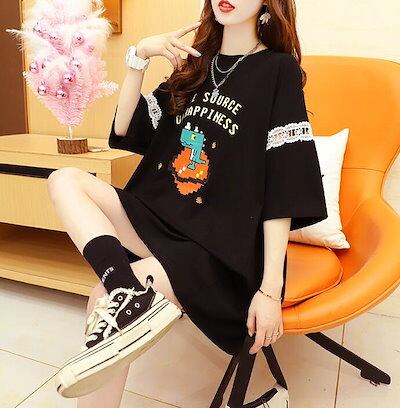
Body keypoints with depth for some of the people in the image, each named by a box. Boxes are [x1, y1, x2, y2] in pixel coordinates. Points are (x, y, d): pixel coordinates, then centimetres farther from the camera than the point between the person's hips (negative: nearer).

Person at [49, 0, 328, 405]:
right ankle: (131, 294, -25)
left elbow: (282, 189, -11)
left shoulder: (278, 70, -4)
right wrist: (139, 56, -2)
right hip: (162, 220, 7)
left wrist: (270, 289, -15)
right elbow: (125, 129, 12)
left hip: (225, 250, -7)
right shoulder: (195, 64, 14)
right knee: (64, 180, -12)